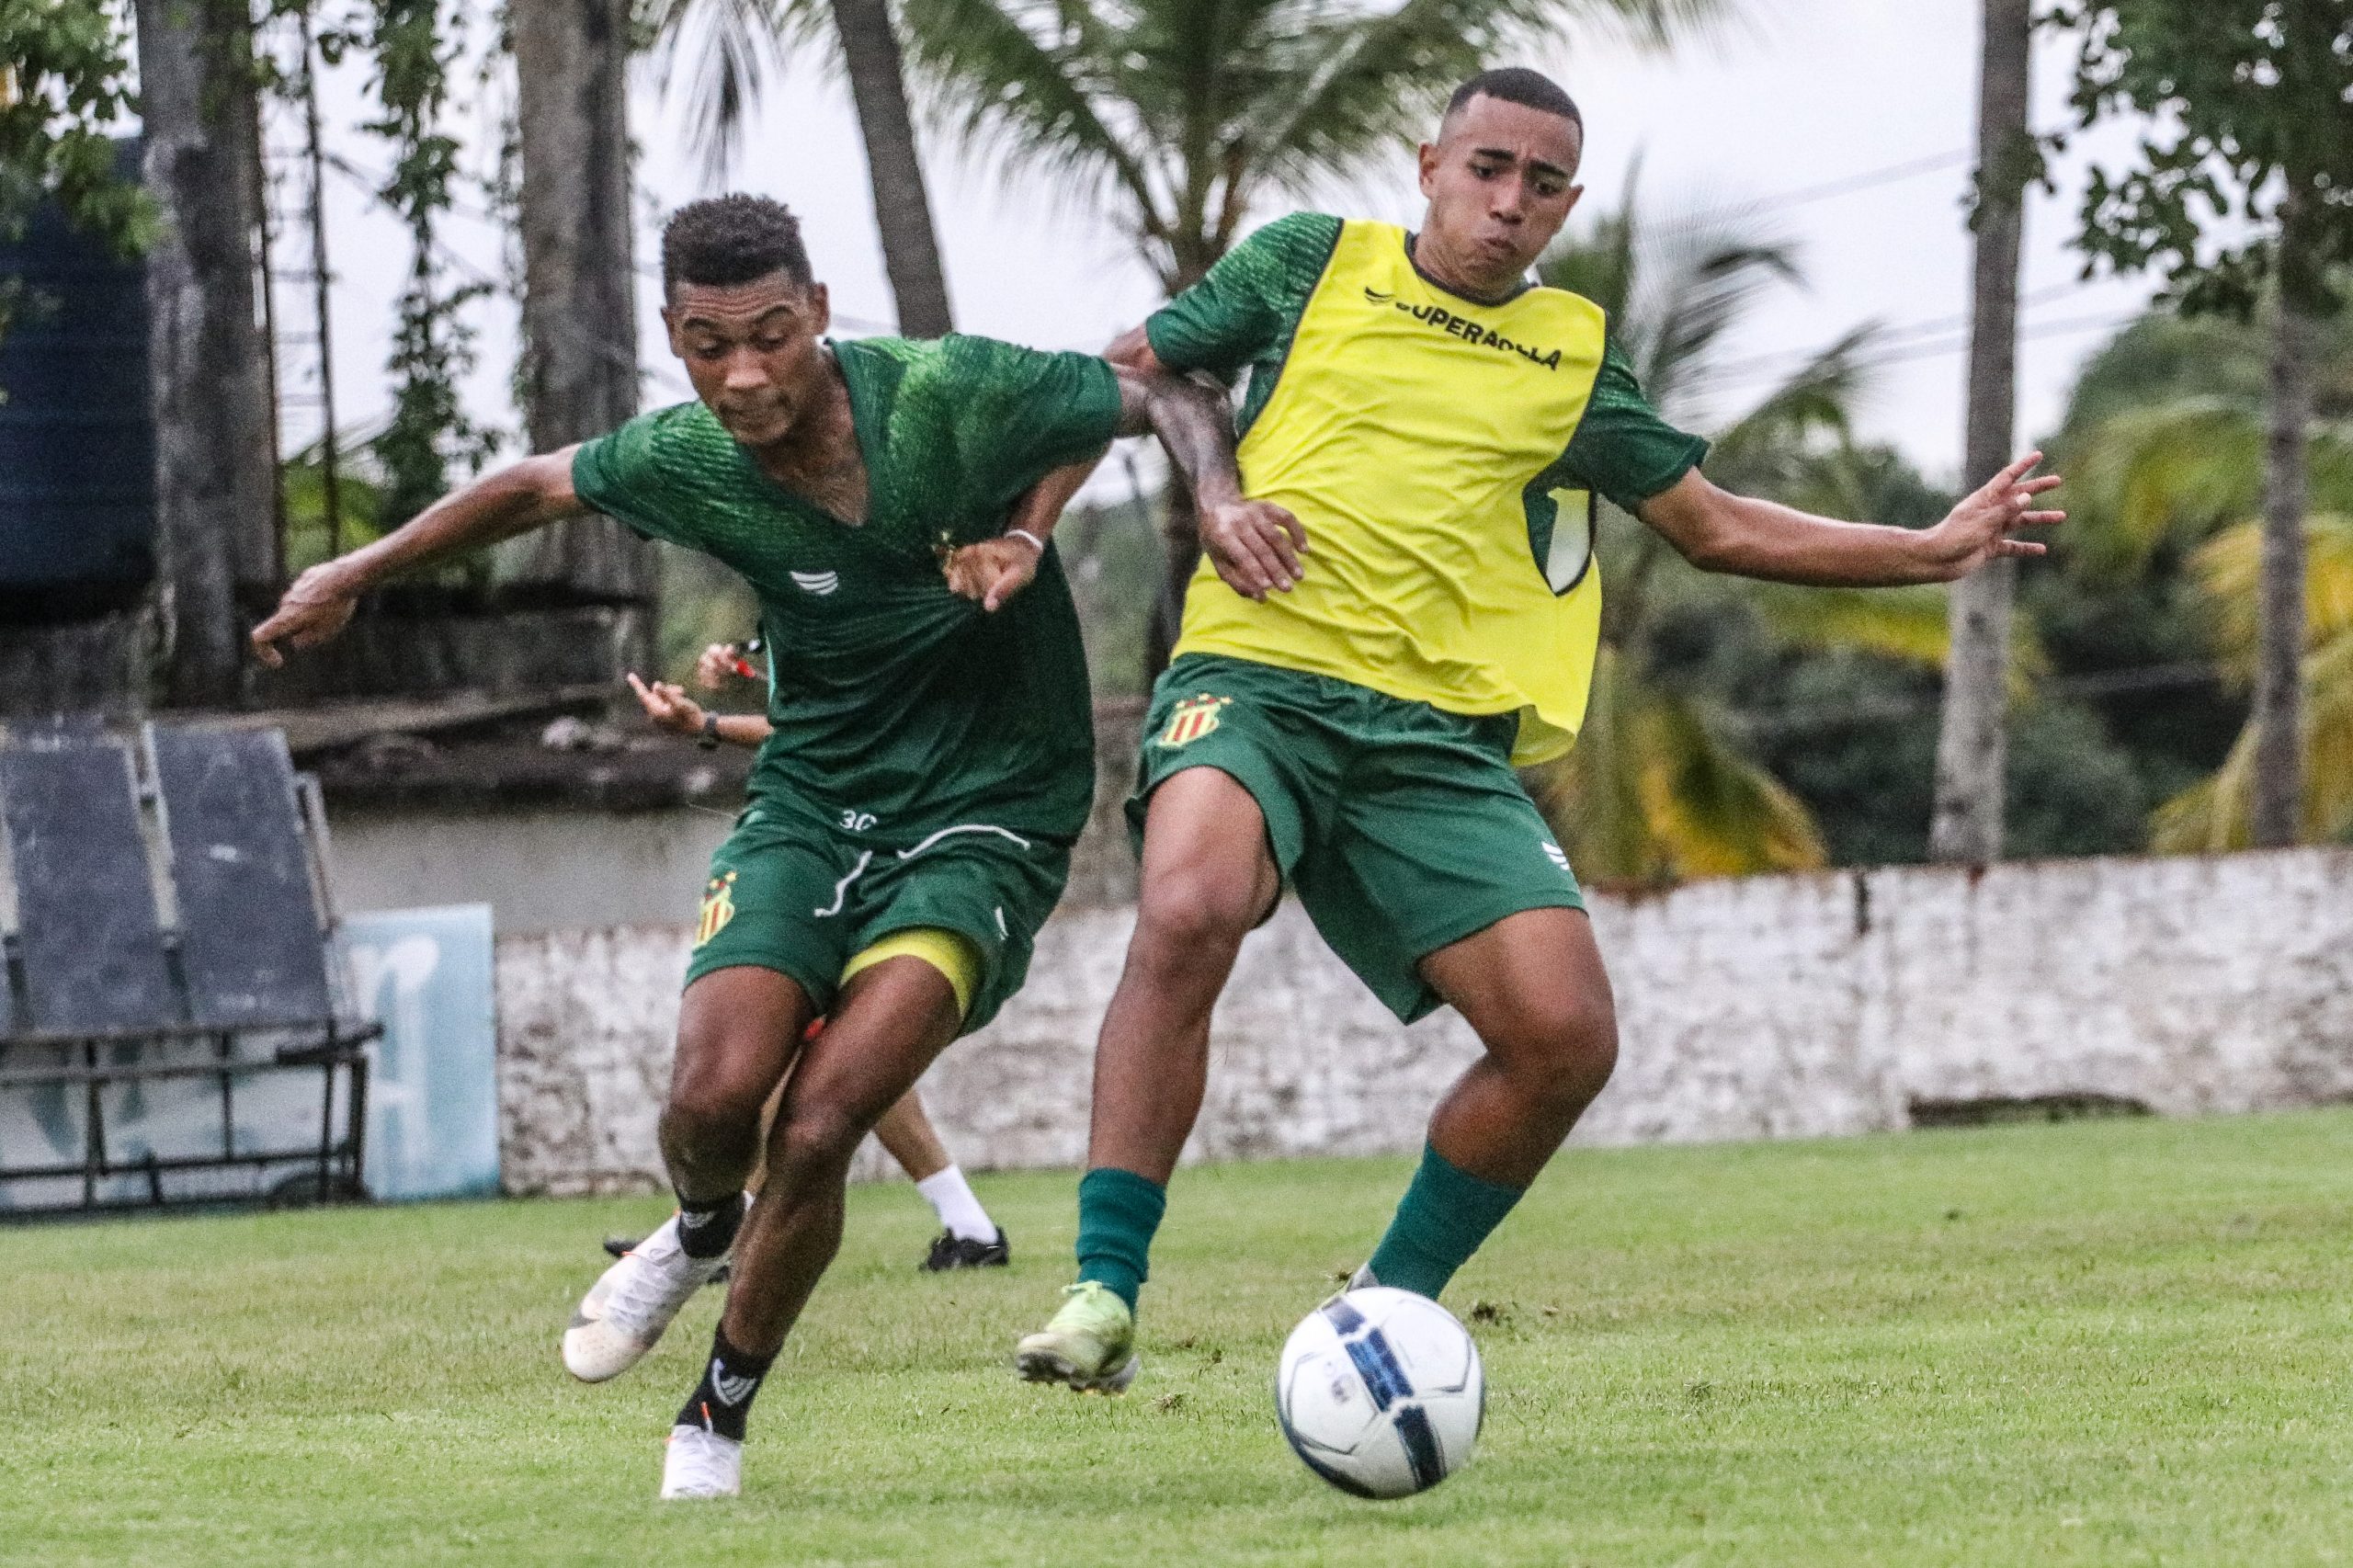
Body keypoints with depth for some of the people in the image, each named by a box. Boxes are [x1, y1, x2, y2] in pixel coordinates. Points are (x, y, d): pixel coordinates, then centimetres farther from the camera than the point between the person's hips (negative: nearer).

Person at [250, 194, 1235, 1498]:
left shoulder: (951, 397, -19)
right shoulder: (685, 462, -9)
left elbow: (1167, 401, -6)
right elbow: (535, 488, 12)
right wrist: (354, 578, 19)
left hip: (984, 816, -3)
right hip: (810, 802, 3)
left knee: (816, 1132, -18)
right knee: (714, 1096, -19)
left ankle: (717, 1416, 6)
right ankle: (703, 1233, 21)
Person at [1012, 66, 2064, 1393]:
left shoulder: (1574, 356, 18)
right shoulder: (1316, 264, 11)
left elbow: (1717, 527, 25)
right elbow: (1136, 371, 18)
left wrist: (1934, 550, 21)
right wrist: (1215, 494, 1)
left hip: (1442, 737, 3)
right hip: (1257, 682, -3)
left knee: (1567, 1034, -14)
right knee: (1187, 912, -34)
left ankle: (1393, 1302, 8)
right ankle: (1105, 1292, -31)